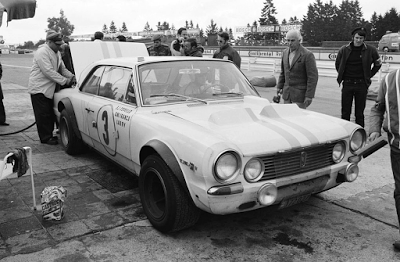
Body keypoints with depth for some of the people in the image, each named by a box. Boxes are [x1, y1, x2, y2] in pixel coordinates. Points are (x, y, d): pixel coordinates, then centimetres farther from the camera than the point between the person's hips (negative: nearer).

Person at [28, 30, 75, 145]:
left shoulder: (56, 53, 12)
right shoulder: (42, 52, -18)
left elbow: (63, 69, 14)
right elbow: (49, 71, -25)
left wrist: (72, 77, -4)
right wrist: (65, 81, -24)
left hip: (48, 88, 9)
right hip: (39, 88, -9)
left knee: (50, 114, 13)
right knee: (43, 115, -3)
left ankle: (49, 135, 23)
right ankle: (45, 138, 4)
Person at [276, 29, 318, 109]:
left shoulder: (307, 55, -12)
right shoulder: (285, 52, 9)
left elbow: (313, 77, -13)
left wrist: (309, 96, -17)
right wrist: (279, 87, 13)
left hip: (300, 93, -6)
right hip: (286, 93, 6)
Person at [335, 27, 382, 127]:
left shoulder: (370, 50, 1)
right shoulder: (344, 50, 1)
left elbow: (378, 64, 16)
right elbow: (337, 64, 16)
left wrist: (369, 76, 9)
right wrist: (342, 76, 9)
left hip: (362, 84, 0)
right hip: (347, 84, 0)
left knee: (359, 113, 4)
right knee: (345, 112, 2)